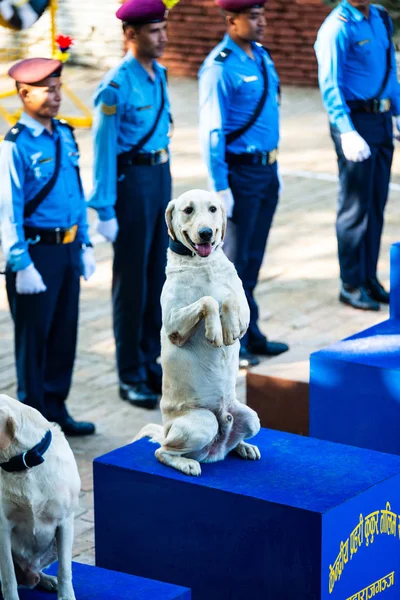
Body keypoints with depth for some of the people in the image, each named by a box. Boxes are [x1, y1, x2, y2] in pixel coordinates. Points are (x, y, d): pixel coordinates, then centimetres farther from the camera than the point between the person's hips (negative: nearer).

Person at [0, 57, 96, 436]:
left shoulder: (64, 136, 6)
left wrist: (84, 245, 13)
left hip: (68, 248, 7)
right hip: (36, 251, -7)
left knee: (64, 333, 15)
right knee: (33, 337, 5)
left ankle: (56, 410, 29)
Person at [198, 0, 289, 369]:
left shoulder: (261, 56, 8)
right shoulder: (220, 68, -17)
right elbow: (211, 131, -18)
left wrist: (276, 164, 18)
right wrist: (220, 187, -19)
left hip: (267, 168, 8)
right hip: (241, 170, -8)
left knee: (254, 255, 16)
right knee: (236, 258, 1)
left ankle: (250, 333, 26)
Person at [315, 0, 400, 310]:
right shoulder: (338, 28, -13)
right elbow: (330, 85, -18)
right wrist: (347, 133, -26)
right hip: (355, 119, -7)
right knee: (356, 206, -2)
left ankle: (369, 278, 21)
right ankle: (351, 285, 7)